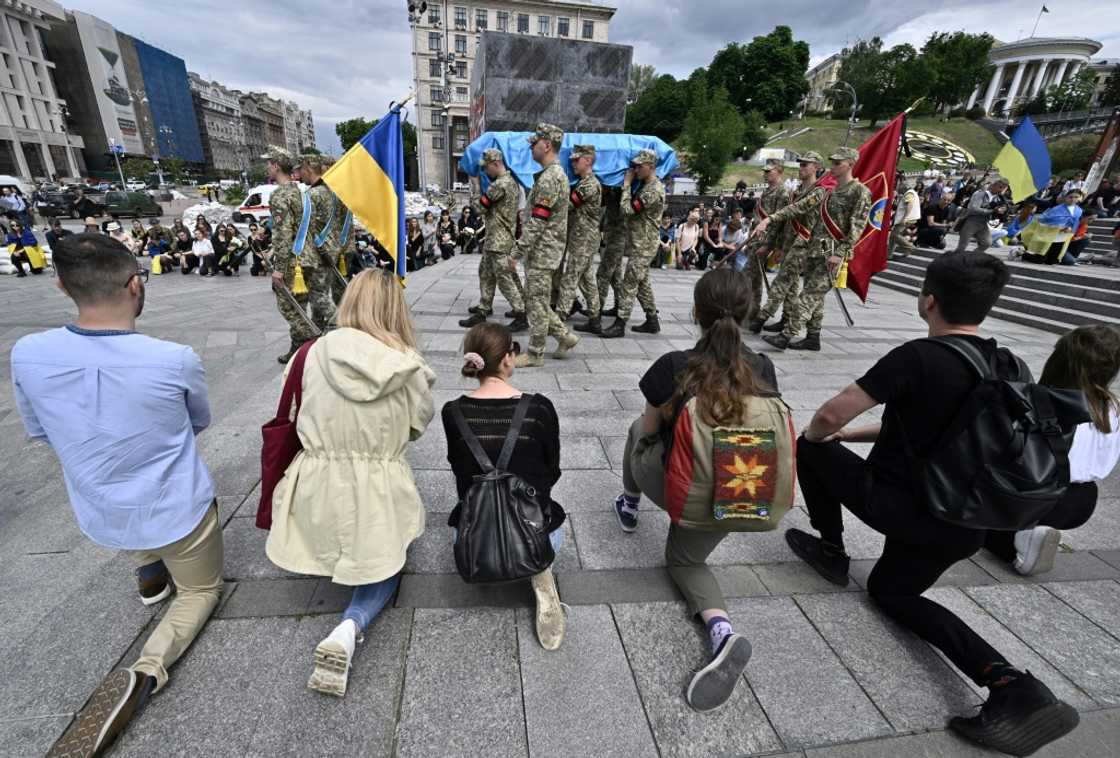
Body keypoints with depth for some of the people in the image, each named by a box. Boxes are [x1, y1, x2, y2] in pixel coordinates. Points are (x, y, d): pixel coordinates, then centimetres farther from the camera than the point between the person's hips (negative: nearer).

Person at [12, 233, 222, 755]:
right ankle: (145, 672, -1)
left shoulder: (27, 355, -17)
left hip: (99, 517, 4)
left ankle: (149, 572, 44)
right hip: (176, 512, -4)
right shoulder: (176, 360, -26)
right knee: (201, 590, 21)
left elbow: (40, 432, 3)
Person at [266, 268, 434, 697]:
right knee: (383, 566, 16)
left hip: (320, 486, 3)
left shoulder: (319, 350, -10)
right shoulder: (408, 364, -14)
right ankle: (349, 629, -6)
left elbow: (301, 414, 5)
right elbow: (418, 425, -1)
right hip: (379, 489, -2)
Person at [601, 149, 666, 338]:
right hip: (639, 243, 10)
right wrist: (629, 184, 7)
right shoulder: (644, 185, 13)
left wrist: (626, 185, -11)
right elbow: (632, 209, 16)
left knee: (629, 284, -9)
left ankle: (620, 324, -5)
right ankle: (652, 321, 22)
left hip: (643, 245, -10)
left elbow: (627, 210, -22)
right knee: (642, 282, 14)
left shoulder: (654, 190, -18)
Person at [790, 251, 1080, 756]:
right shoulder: (1012, 369, 5)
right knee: (891, 592, 28)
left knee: (813, 449, 17)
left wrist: (816, 435, 3)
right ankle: (1009, 683, 7)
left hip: (891, 504, -6)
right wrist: (848, 434, 17)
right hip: (962, 527, 7)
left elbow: (829, 416, -21)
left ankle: (831, 552, 26)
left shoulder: (918, 357, -19)